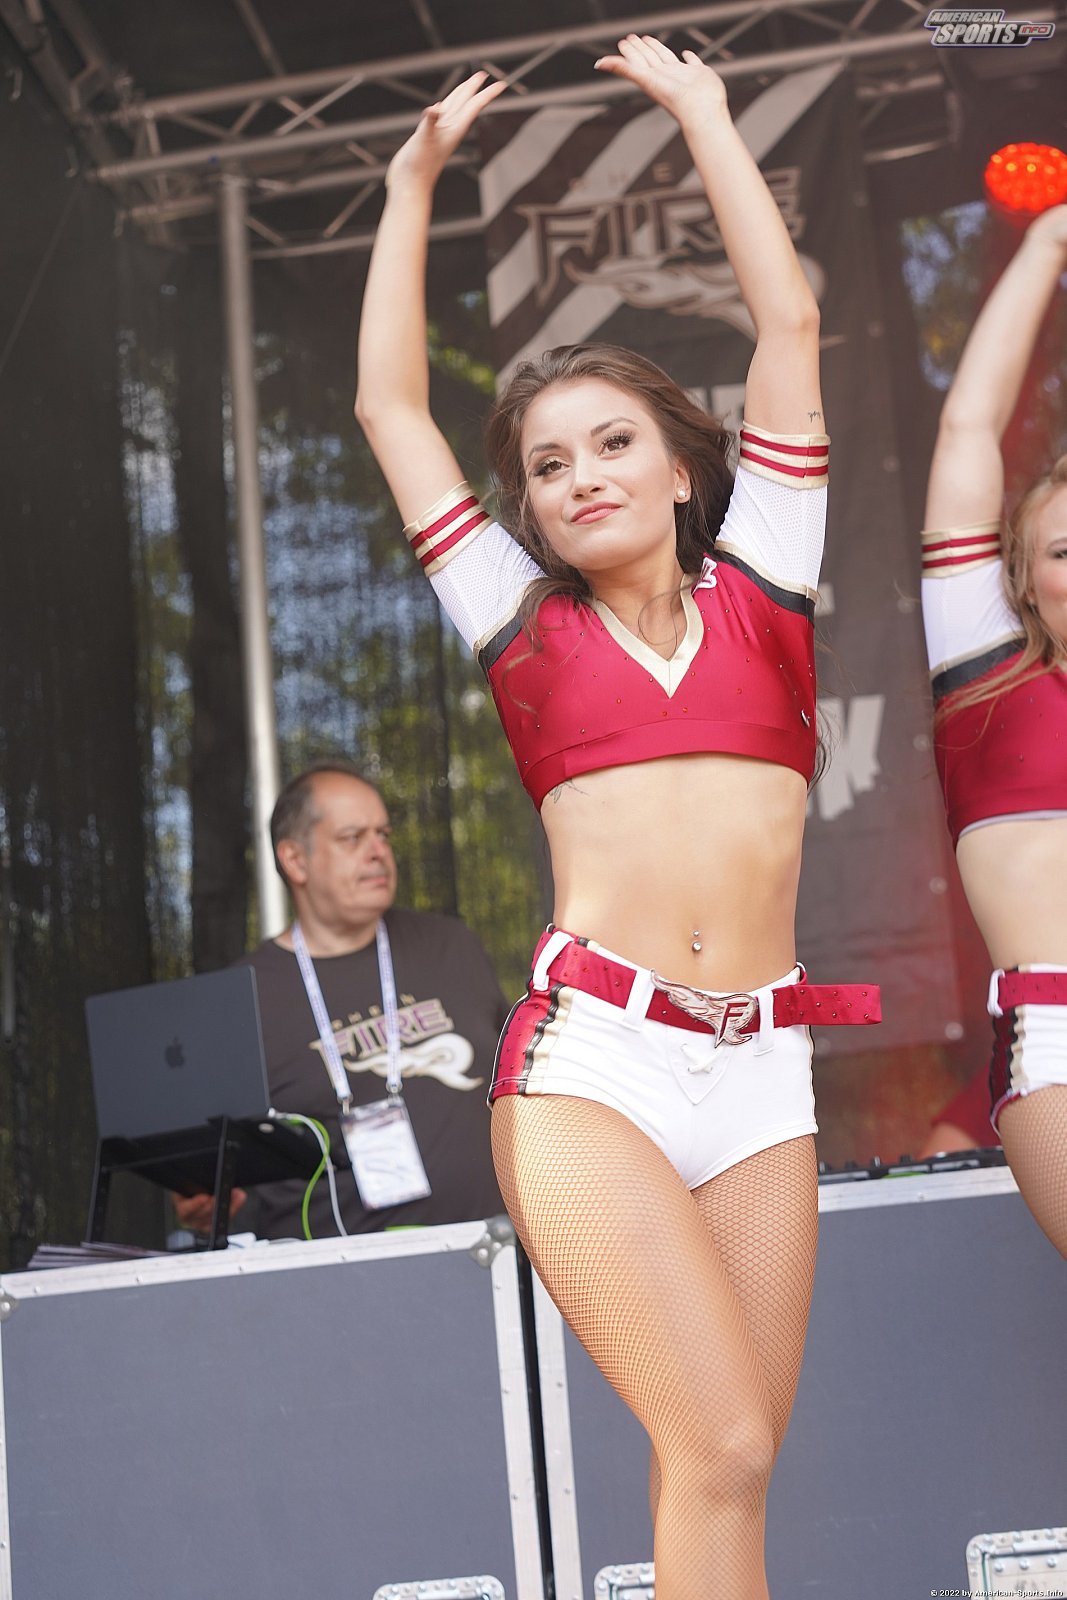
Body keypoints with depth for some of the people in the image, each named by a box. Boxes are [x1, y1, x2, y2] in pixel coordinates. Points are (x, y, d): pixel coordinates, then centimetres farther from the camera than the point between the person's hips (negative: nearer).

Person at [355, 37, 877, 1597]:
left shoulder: (756, 584, 14)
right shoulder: (525, 624, 13)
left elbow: (789, 325, 13)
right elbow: (391, 405, 18)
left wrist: (702, 110, 19)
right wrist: (413, 187, 23)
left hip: (759, 1070, 2)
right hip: (591, 1060, -2)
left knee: (723, 1463, 1)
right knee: (721, 1444, -15)